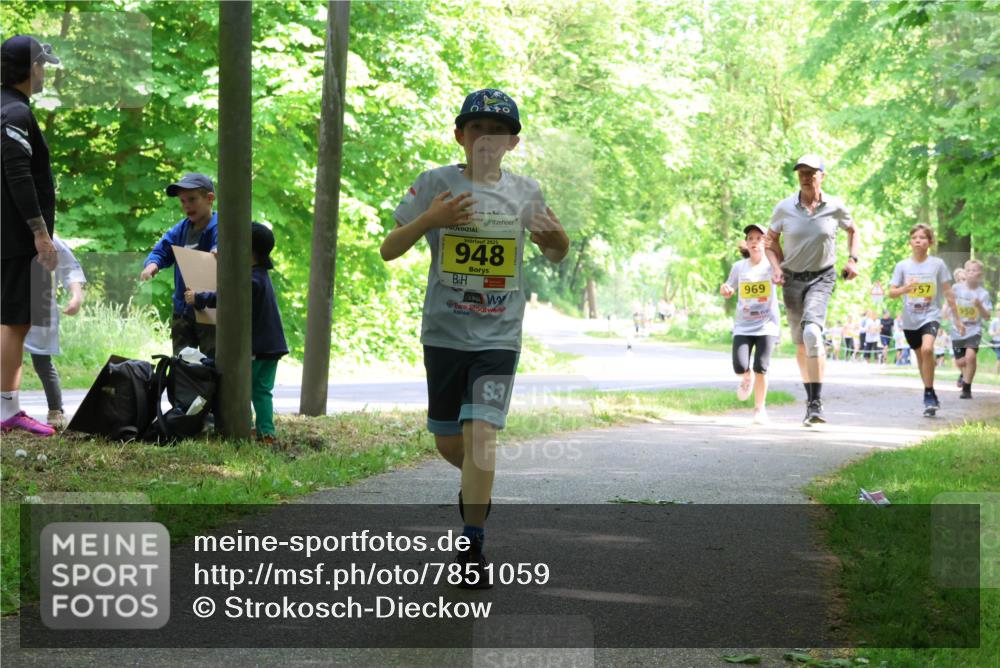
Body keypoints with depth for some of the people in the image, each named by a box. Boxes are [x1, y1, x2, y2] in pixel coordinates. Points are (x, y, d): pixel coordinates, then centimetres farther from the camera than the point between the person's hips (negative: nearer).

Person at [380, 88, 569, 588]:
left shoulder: (524, 192, 3)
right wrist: (429, 219, -22)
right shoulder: (435, 184, -3)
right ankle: (479, 485, 45)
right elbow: (388, 250, -3)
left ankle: (472, 546, -9)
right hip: (444, 334, 1)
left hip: (499, 336, -1)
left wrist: (558, 239, -8)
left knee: (481, 433, -15)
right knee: (448, 442, 11)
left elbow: (554, 255, 17)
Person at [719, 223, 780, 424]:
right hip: (743, 326, 2)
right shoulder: (739, 267, 5)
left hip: (766, 325, -2)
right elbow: (729, 291, 17)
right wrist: (724, 289, -5)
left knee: (761, 368, -8)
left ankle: (760, 408, 11)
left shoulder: (772, 266, -1)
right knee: (739, 366, -13)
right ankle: (747, 377, 26)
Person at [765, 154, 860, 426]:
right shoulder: (784, 208, -3)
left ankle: (816, 404, -25)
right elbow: (771, 239, 11)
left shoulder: (835, 207, -4)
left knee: (812, 333, -26)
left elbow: (852, 231, 16)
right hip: (792, 279, 3)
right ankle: (810, 398, 29)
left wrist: (852, 259, 2)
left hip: (822, 278, -3)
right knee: (801, 343, 11)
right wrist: (777, 268, -4)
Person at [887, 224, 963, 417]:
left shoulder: (937, 264, -2)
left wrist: (957, 319, 6)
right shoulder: (902, 265, 1)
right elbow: (891, 293, 0)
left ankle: (929, 395, -16)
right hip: (910, 320, 3)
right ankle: (931, 398, 30)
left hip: (931, 316, -3)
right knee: (920, 357, 12)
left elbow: (948, 293, 4)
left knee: (927, 349, -27)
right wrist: (904, 289, -22)